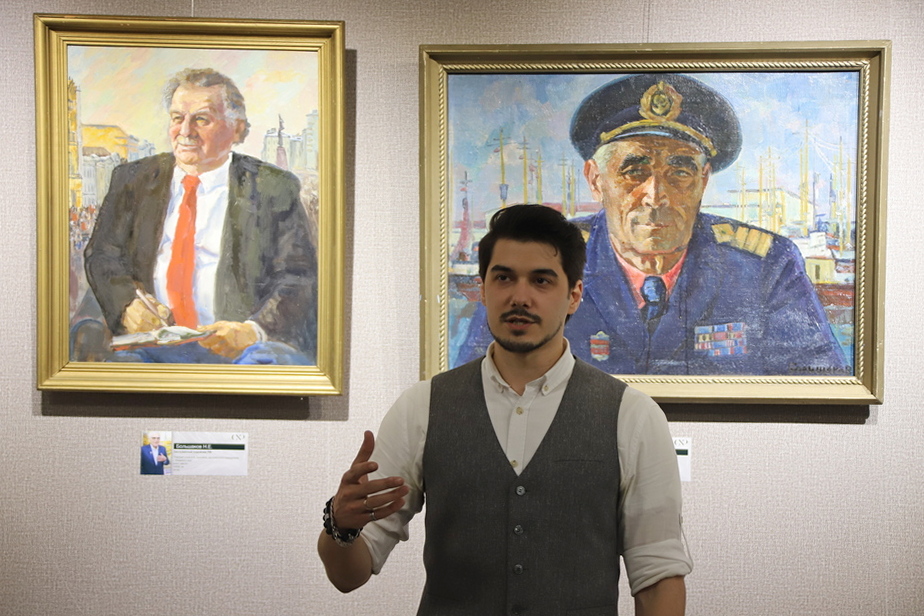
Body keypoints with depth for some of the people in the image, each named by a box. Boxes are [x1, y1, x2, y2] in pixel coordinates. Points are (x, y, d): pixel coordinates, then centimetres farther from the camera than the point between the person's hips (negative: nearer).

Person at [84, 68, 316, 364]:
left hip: (234, 347, -2)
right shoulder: (133, 179, 16)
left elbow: (298, 277, -1)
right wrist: (127, 303, -13)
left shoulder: (275, 189, 6)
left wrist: (253, 331, -22)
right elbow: (102, 254, 11)